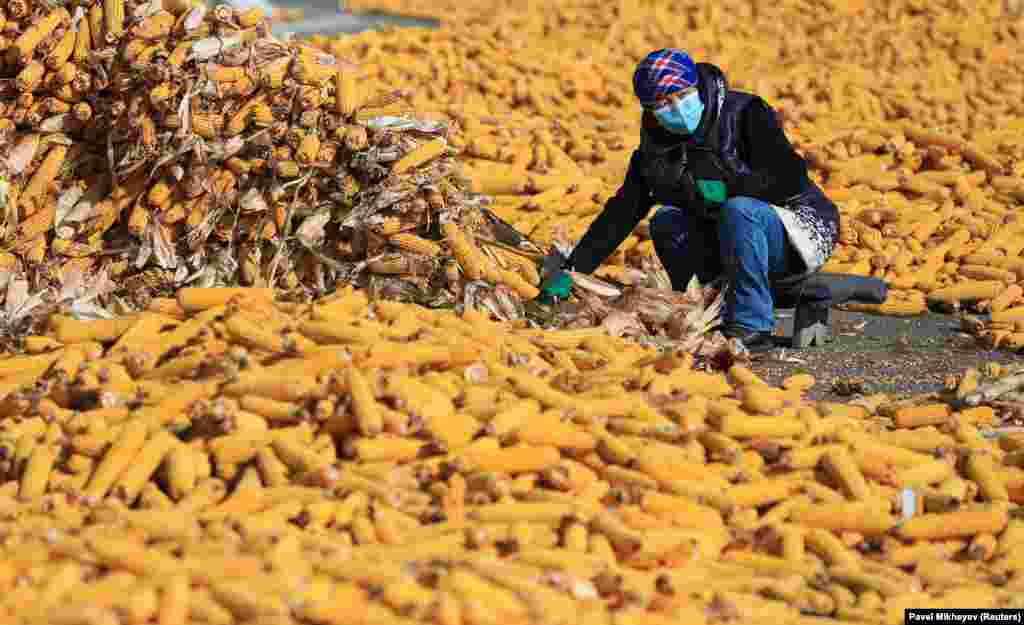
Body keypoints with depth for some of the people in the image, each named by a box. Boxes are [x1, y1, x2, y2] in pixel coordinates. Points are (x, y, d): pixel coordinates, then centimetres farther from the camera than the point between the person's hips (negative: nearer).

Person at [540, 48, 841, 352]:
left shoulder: (745, 114, -18)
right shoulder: (657, 146, -1)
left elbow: (791, 179, -25)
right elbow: (622, 211, -1)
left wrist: (724, 189, -27)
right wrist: (572, 268, -9)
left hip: (802, 230, -6)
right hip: (734, 238, 6)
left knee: (738, 210, -33)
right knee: (666, 222, -12)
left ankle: (752, 327, -28)